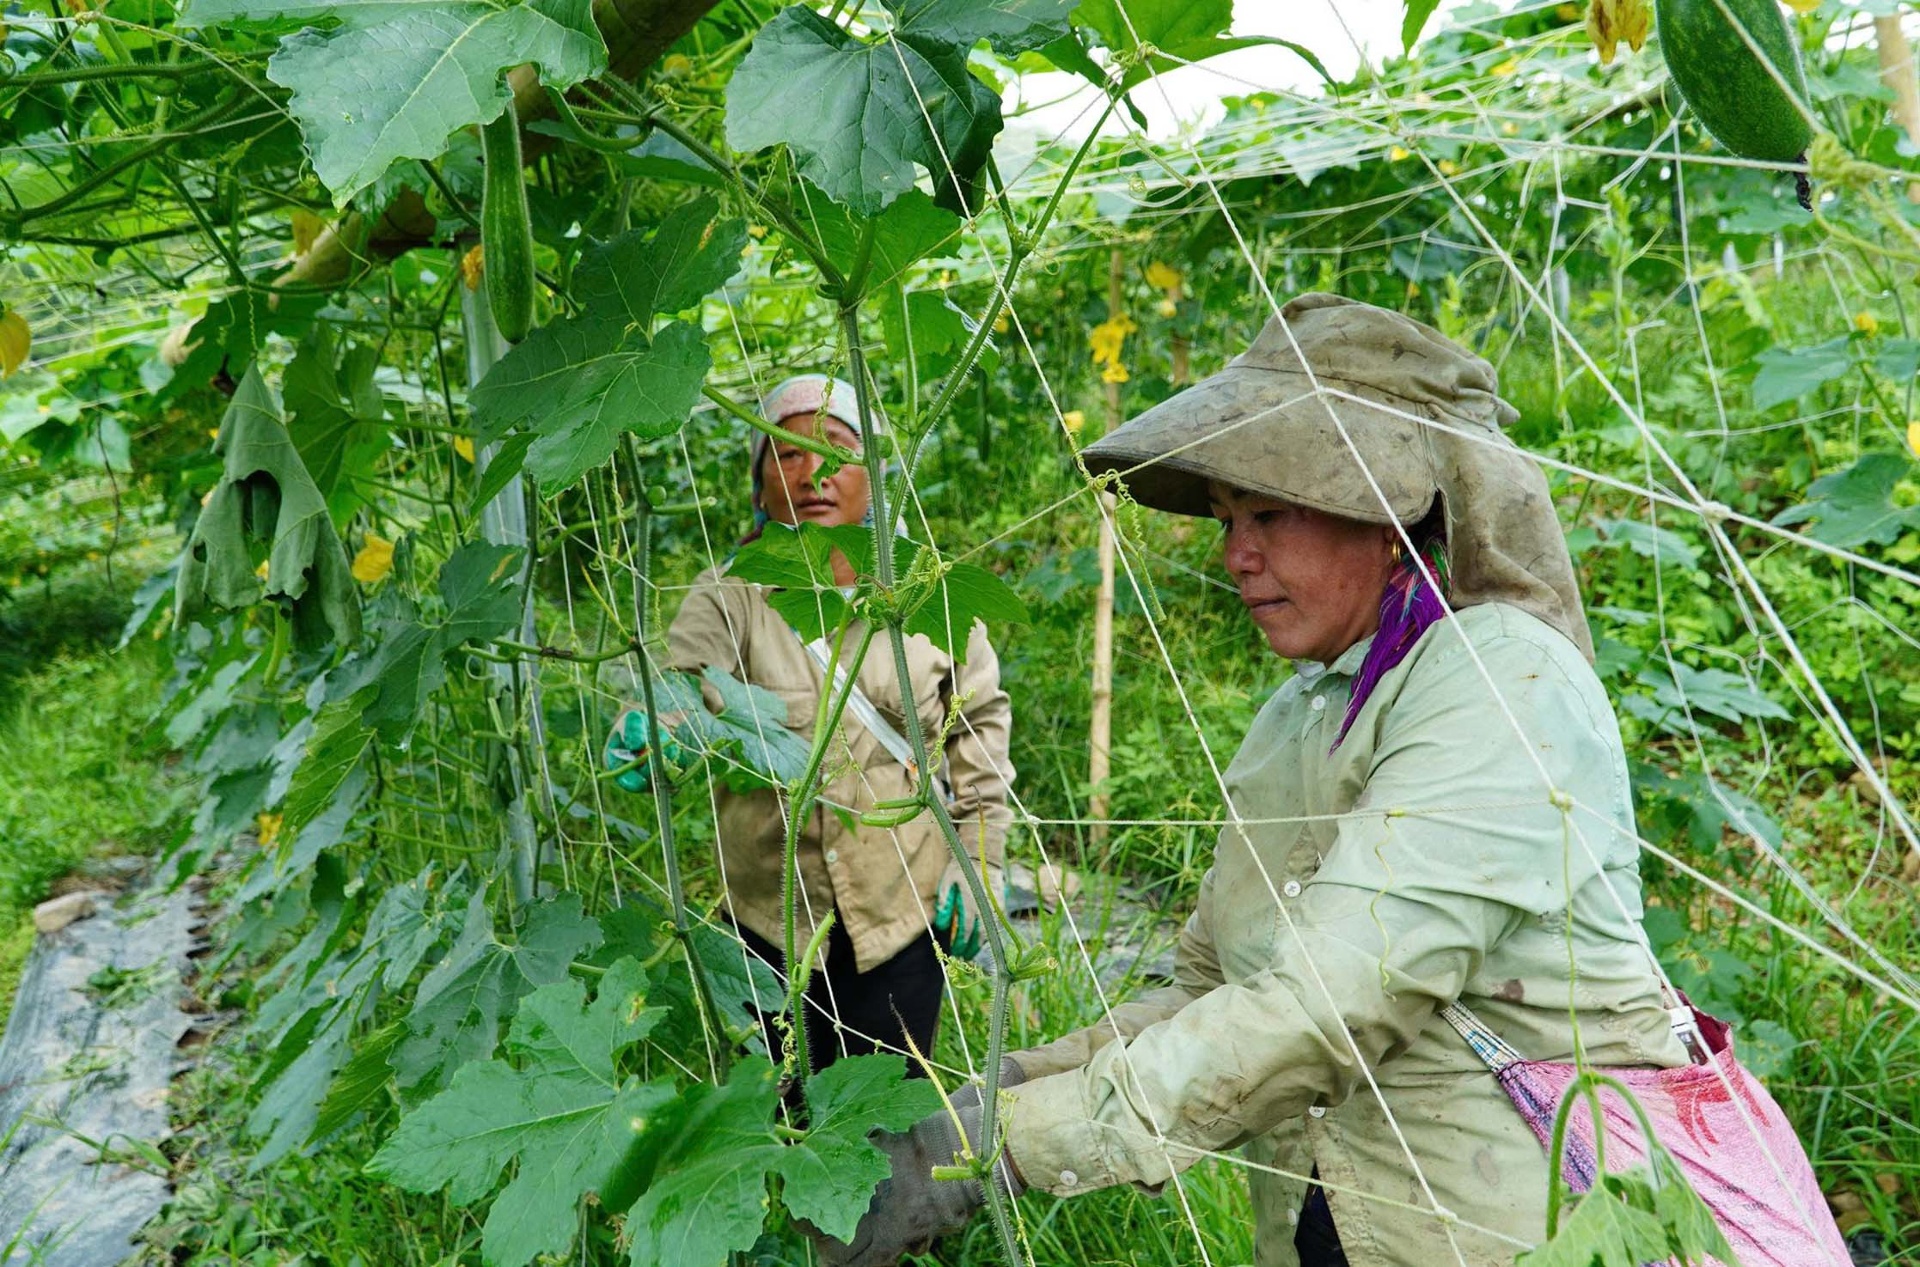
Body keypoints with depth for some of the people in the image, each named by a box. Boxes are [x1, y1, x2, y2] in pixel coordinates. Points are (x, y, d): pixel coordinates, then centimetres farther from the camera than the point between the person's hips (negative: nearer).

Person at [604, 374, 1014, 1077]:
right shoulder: (728, 595, -8)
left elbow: (979, 720, 4)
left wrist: (980, 865, 1)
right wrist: (646, 734, -46)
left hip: (904, 912, 0)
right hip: (771, 918, 0)